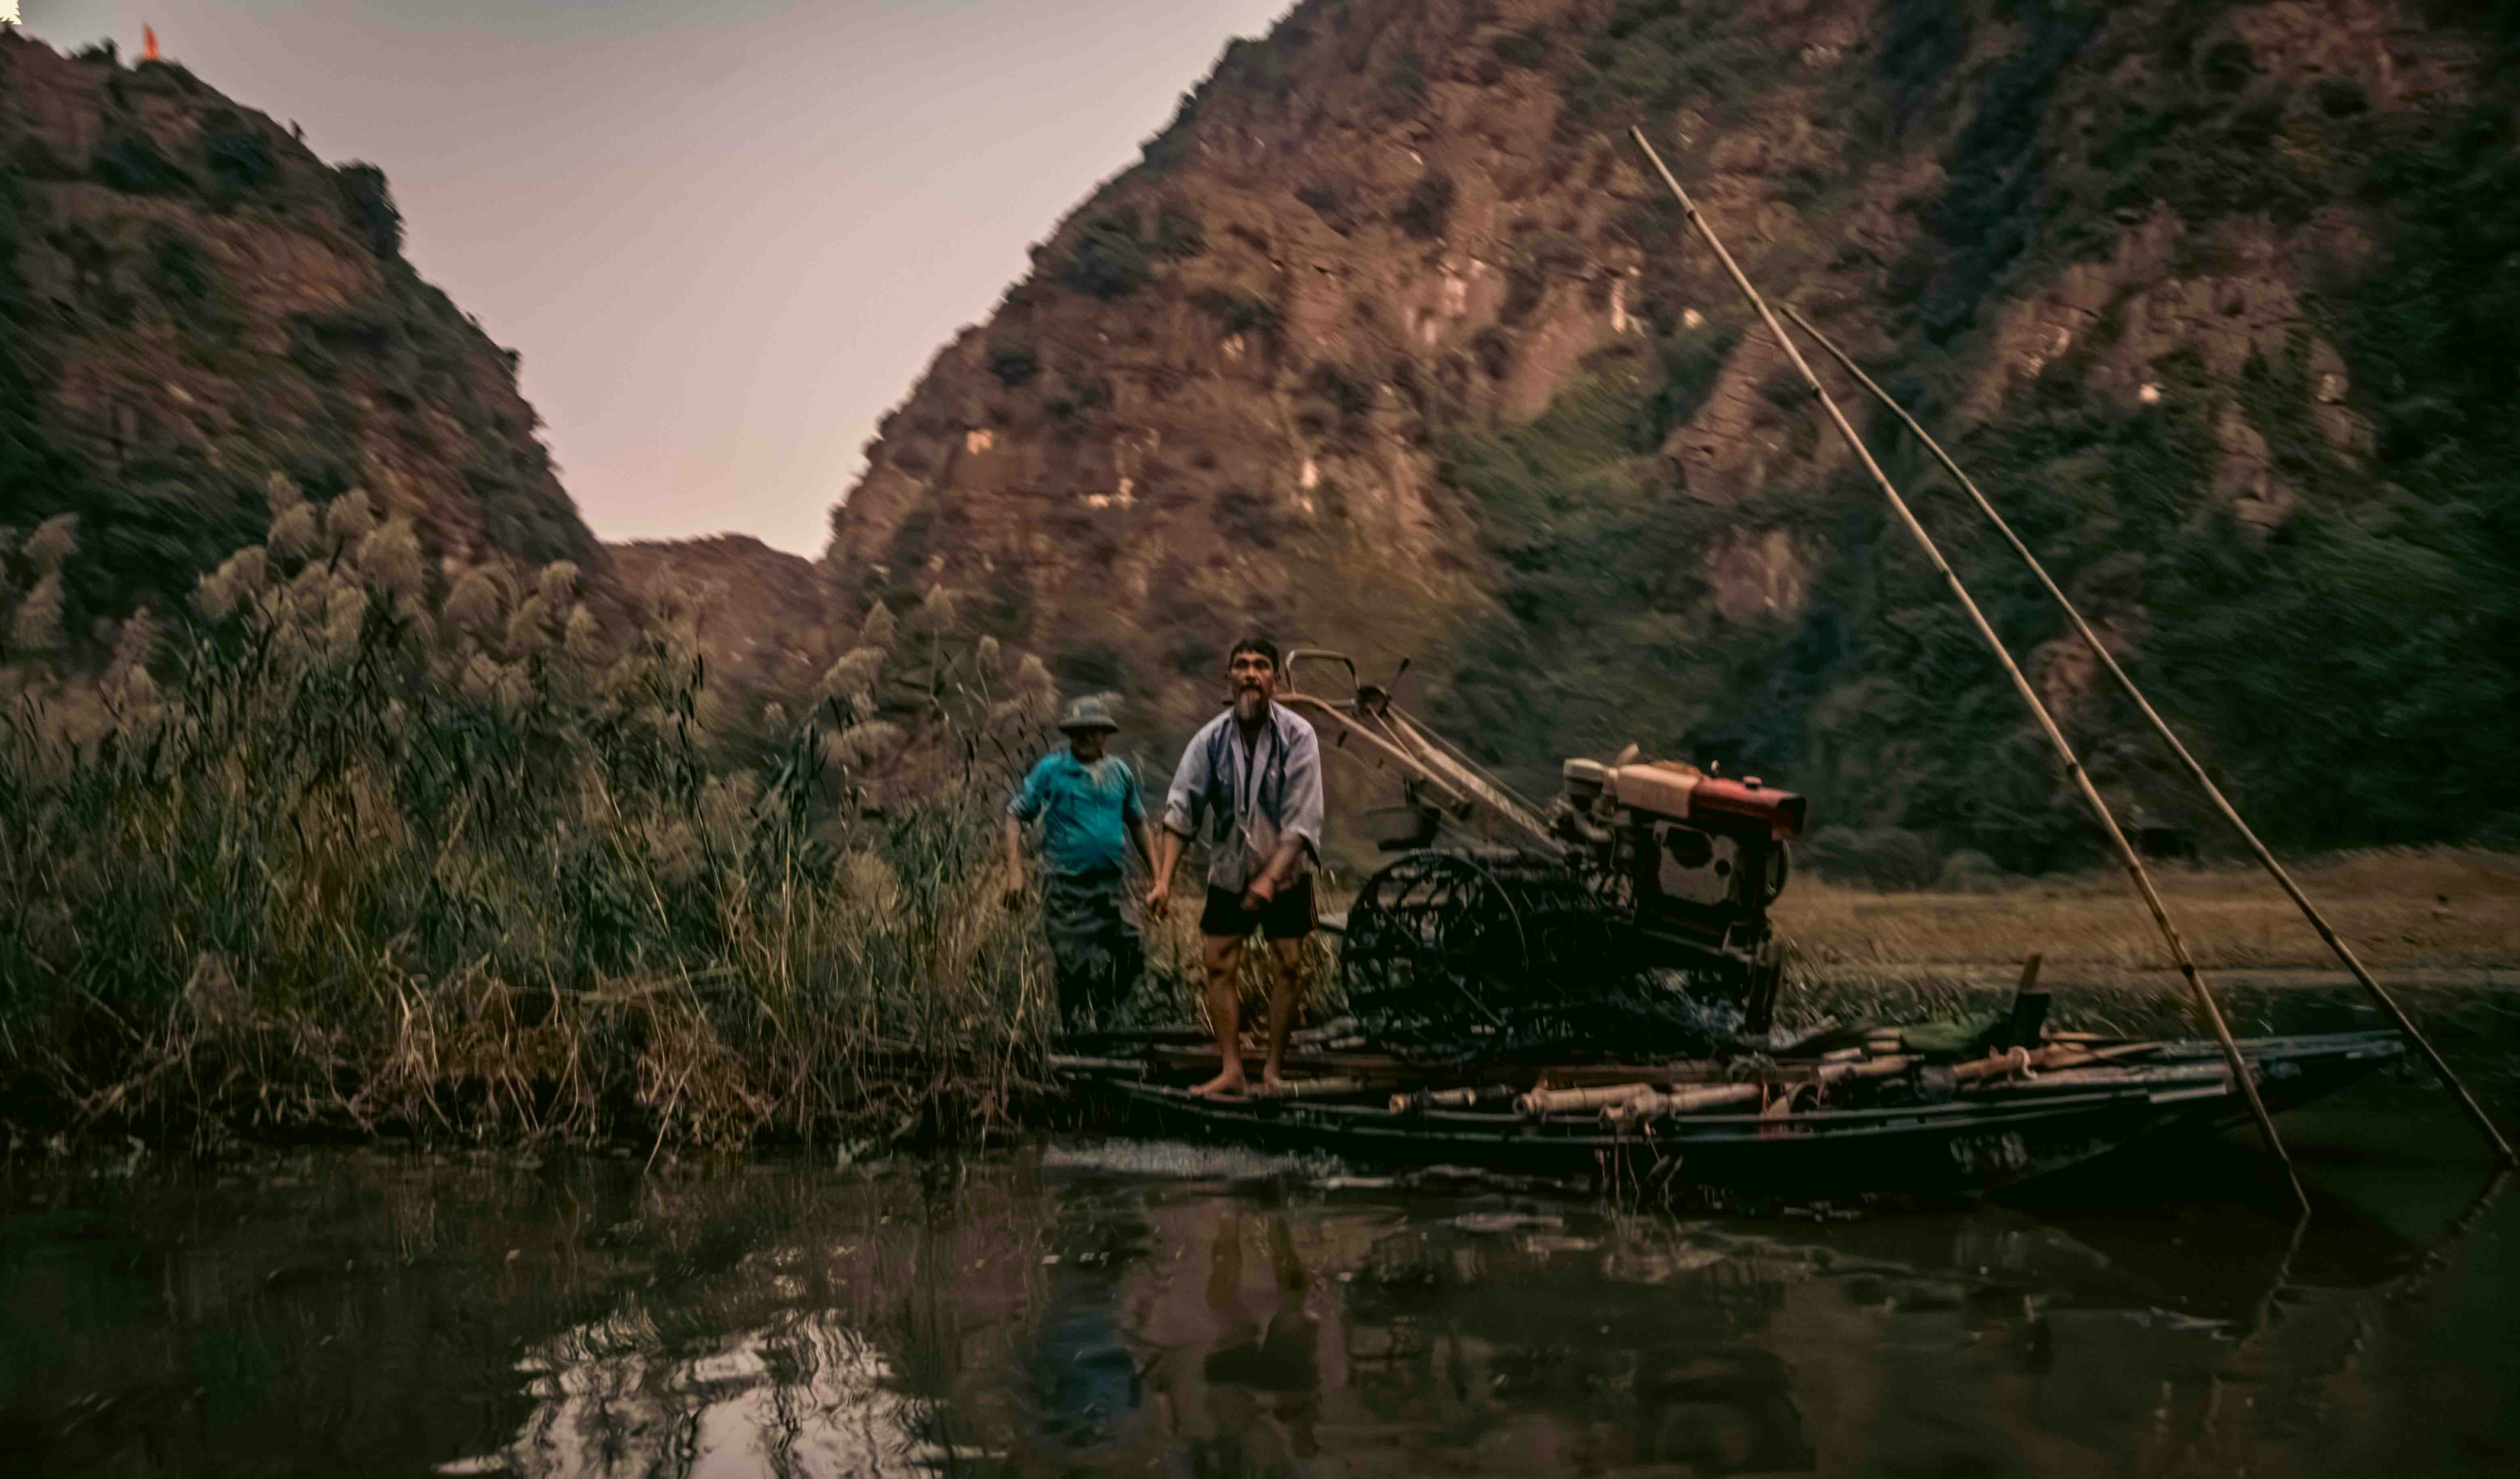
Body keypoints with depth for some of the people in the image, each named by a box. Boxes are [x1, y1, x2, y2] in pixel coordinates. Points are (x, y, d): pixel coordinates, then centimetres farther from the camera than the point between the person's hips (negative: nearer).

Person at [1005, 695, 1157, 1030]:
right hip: (1066, 886, -4)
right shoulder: (1052, 770, -3)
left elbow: (1137, 824, 20)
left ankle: (1099, 1019, 16)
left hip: (1110, 886, 4)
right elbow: (1016, 816, -2)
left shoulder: (1120, 772, 9)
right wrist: (1015, 871, -12)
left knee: (1129, 956, -3)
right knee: (1073, 966, -5)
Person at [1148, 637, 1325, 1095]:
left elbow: (1302, 821, -20)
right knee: (1218, 964, -3)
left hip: (1285, 872, -2)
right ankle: (1231, 1071, 2)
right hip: (1229, 870, 2)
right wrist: (1163, 880, -20)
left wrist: (1271, 878, -30)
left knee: (1289, 965, -3)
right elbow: (1181, 810, -11)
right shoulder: (1212, 738, -10)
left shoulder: (1298, 735, -17)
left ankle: (1274, 1068, 9)